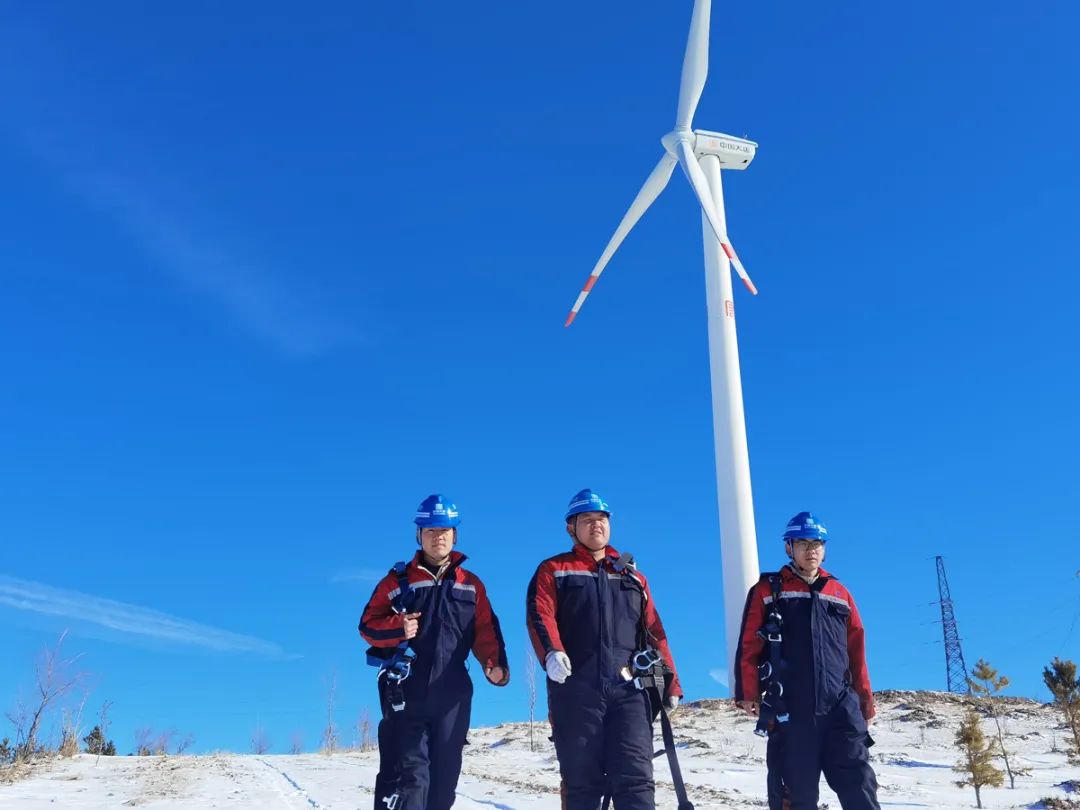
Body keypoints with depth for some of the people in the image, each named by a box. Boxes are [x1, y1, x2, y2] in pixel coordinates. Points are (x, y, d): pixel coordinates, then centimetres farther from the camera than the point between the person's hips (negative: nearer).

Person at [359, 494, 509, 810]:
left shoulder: (471, 584, 12)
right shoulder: (398, 580, 5)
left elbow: (485, 632, 8)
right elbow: (368, 625, 4)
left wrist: (495, 665, -10)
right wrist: (397, 627, -16)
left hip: (452, 693, 3)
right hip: (405, 692, -3)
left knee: (444, 774, 9)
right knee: (408, 774, -8)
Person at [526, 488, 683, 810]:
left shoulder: (633, 576, 23)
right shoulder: (554, 570, 12)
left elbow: (654, 633, 20)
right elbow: (540, 614, -5)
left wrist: (670, 683, 12)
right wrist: (551, 652, -25)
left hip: (629, 689, 2)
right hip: (575, 688, -2)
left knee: (635, 777, -7)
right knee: (581, 780, 2)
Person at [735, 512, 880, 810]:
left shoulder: (840, 594, 17)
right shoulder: (768, 591, 7)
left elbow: (856, 652, 19)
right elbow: (749, 647, 3)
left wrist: (865, 699, 16)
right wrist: (749, 694, -4)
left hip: (841, 706, 3)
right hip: (789, 710, -2)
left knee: (859, 785, -4)